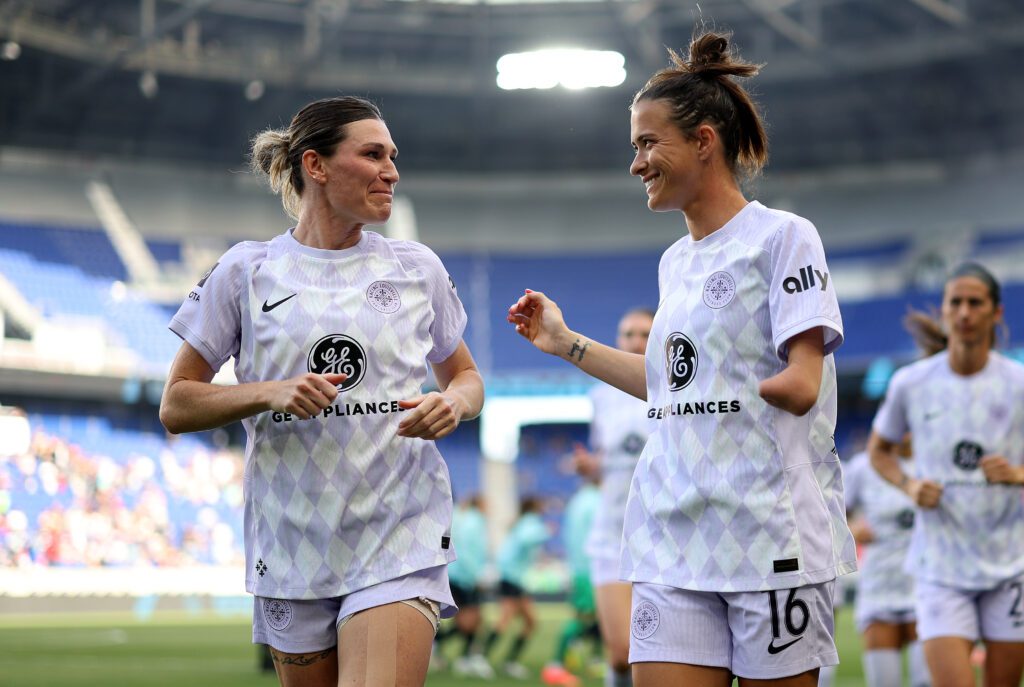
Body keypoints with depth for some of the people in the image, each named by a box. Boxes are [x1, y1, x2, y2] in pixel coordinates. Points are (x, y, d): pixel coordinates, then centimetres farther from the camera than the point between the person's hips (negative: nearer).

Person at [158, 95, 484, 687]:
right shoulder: (247, 271, 2)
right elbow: (176, 406, 3)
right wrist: (268, 393, -14)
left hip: (401, 539, 0)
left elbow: (466, 377, 20)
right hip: (292, 545, 1)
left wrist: (455, 403, -5)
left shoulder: (418, 267, 7)